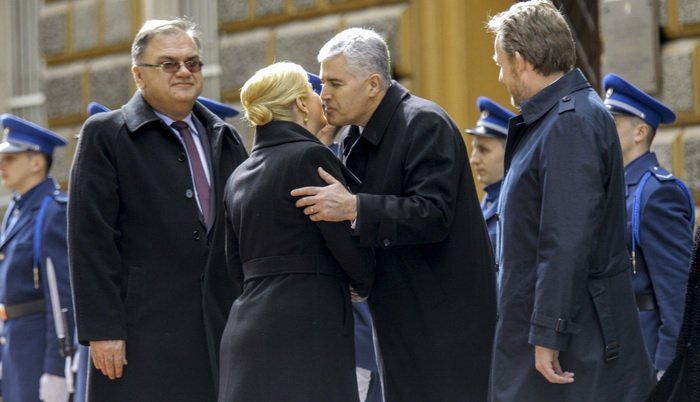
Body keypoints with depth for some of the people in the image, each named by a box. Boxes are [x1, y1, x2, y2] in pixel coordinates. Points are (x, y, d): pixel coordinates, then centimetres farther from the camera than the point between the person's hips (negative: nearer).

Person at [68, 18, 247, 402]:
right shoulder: (104, 135, 0)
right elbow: (91, 240, -7)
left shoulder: (224, 137, 16)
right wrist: (102, 329, -13)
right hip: (144, 334, -5)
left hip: (222, 328, 5)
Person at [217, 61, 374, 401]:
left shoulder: (238, 177, 16)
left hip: (247, 326, 8)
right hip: (304, 331, -8)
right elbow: (349, 242, -9)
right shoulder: (310, 157, -7)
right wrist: (364, 284, 13)